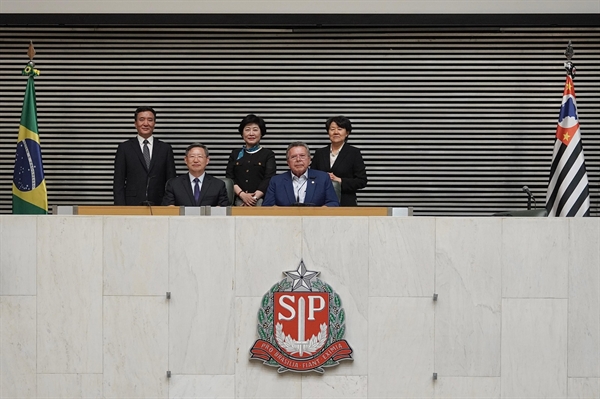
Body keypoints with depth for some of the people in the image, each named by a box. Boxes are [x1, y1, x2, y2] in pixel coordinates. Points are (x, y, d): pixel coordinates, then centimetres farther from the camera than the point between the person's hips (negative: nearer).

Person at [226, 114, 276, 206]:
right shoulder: (235, 154, 19)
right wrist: (242, 194, -8)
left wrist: (254, 198, -12)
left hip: (260, 200, -2)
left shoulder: (268, 154, 11)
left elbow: (269, 179, -1)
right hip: (239, 200, 2)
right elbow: (229, 177, 9)